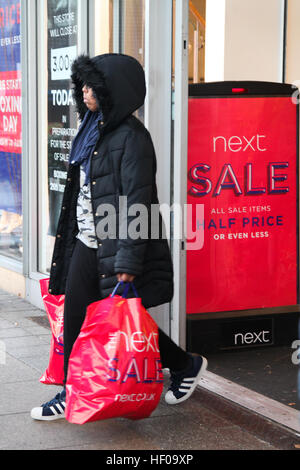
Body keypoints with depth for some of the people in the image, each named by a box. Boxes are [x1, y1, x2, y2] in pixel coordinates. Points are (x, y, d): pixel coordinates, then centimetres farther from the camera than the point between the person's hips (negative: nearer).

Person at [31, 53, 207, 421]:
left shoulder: (131, 136, -15)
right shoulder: (92, 129, 12)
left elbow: (136, 203, -20)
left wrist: (127, 263, -24)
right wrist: (71, 238, 20)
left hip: (117, 249, -9)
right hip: (86, 243, 9)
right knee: (75, 320, 10)